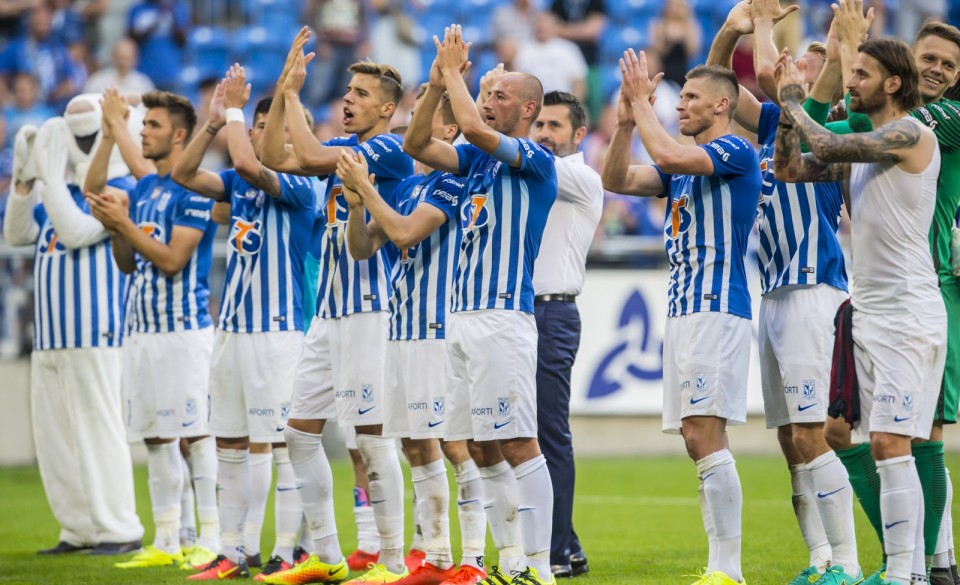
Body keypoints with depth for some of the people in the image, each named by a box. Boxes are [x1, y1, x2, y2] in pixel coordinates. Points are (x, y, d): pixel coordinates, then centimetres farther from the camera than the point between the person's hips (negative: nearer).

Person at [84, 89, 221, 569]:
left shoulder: (194, 190, -10)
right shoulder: (143, 189, 16)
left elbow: (172, 259, -16)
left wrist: (122, 224, -15)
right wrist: (114, 229, 2)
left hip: (183, 329, -9)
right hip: (142, 327, 9)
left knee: (196, 435, -8)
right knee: (155, 439, 9)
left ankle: (212, 540, -5)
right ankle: (166, 543, 13)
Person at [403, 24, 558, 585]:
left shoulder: (537, 160, -7)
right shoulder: (479, 158, 17)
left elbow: (474, 127, -22)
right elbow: (417, 145, 11)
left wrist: (455, 71, -9)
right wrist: (437, 84, 1)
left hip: (504, 317, -9)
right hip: (464, 316, 9)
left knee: (519, 444, -11)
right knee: (486, 450, 9)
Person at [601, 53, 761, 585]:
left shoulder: (735, 152, -7)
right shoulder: (685, 166, 20)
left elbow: (668, 154, -23)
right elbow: (616, 180, 15)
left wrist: (641, 100, -10)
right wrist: (626, 120, 4)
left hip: (717, 308, -10)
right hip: (683, 310, 10)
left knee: (704, 435, -15)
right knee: (698, 443, 8)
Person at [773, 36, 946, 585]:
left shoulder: (911, 134, -11)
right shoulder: (864, 145, 16)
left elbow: (827, 146, -20)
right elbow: (790, 168, 17)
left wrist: (795, 102, -3)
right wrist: (788, 104, 8)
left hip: (908, 313, -9)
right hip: (870, 311, 9)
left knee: (890, 445, -15)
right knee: (888, 447, 8)